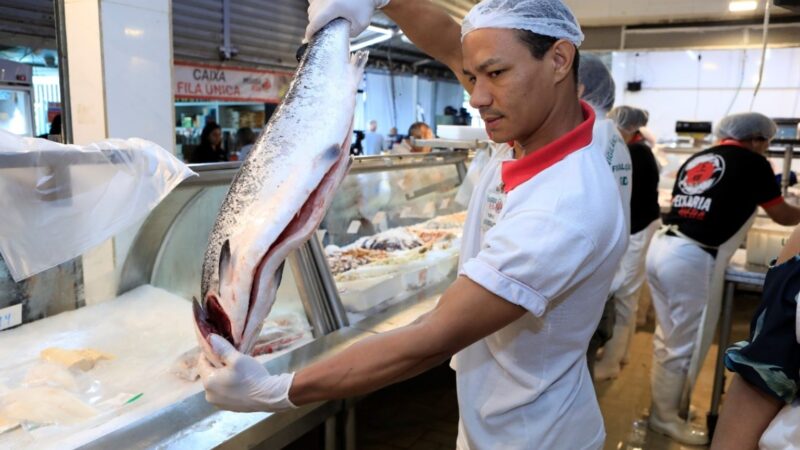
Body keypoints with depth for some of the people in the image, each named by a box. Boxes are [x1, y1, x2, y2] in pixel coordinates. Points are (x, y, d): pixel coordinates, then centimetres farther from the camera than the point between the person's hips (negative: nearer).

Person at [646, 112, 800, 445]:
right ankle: (665, 417, 23)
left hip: (662, 246, 7)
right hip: (690, 258, -7)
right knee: (682, 346, 9)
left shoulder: (695, 160, 18)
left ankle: (661, 406, 34)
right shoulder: (752, 163, 2)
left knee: (667, 338, 20)